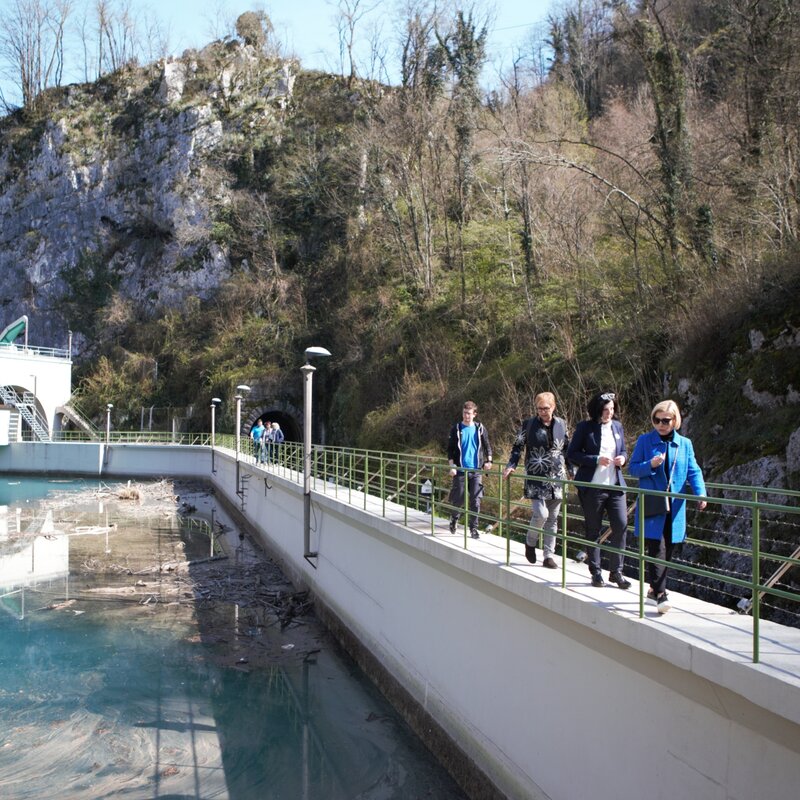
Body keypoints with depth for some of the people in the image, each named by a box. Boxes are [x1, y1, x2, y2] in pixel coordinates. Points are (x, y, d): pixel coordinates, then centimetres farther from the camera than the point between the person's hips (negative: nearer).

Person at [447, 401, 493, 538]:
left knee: (476, 500, -3)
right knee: (458, 499, 5)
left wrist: (488, 461, -4)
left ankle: (473, 528, 6)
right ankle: (454, 520, 33)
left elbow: (487, 446, 11)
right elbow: (450, 449, 2)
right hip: (460, 470, -1)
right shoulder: (456, 429, 0)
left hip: (476, 470, 1)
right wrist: (452, 466, -8)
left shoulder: (480, 428, 4)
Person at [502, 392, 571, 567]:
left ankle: (549, 556, 14)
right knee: (541, 514, -16)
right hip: (536, 478, -3)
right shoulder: (529, 425, -2)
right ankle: (530, 542, 13)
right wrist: (511, 466, -8)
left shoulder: (561, 424, 7)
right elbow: (517, 446, 4)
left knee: (552, 518, 6)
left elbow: (567, 448, 16)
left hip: (557, 477, 4)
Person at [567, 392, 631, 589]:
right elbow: (572, 454, -6)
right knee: (593, 530, 5)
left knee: (621, 526, -4)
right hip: (592, 486, -4)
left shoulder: (617, 426, 10)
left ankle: (616, 571, 9)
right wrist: (597, 460, -16)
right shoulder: (585, 427, -4)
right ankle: (596, 572, 17)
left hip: (615, 485, 4)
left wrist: (622, 458, -2)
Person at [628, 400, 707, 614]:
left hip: (675, 507, 3)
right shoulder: (644, 441, 2)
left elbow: (693, 471, 6)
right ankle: (660, 594, -9)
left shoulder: (685, 444, 9)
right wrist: (650, 465, -17)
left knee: (668, 550, 10)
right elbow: (632, 468, 2)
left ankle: (655, 588, 26)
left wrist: (700, 493, -11)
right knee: (657, 549, -11)